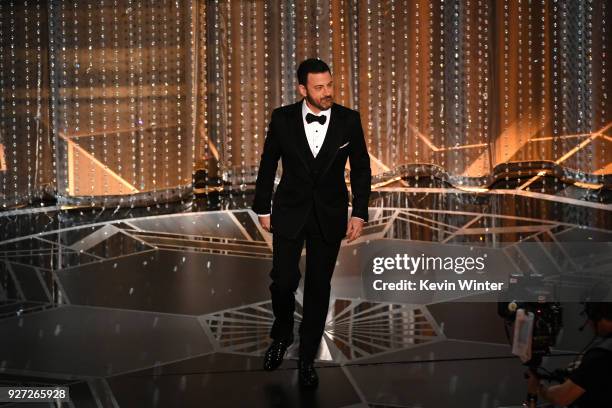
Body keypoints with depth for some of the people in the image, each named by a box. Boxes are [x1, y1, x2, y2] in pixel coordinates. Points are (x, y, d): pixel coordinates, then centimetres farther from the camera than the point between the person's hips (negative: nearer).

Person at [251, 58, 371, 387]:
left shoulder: (349, 120, -7)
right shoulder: (282, 118, -8)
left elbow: (361, 169, 1)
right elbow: (268, 165, 2)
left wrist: (359, 213, -5)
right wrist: (263, 209, 4)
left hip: (330, 214, 1)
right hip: (290, 211, 0)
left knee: (319, 286, 6)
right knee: (284, 280, -7)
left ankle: (307, 358, 20)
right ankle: (281, 336, 24)